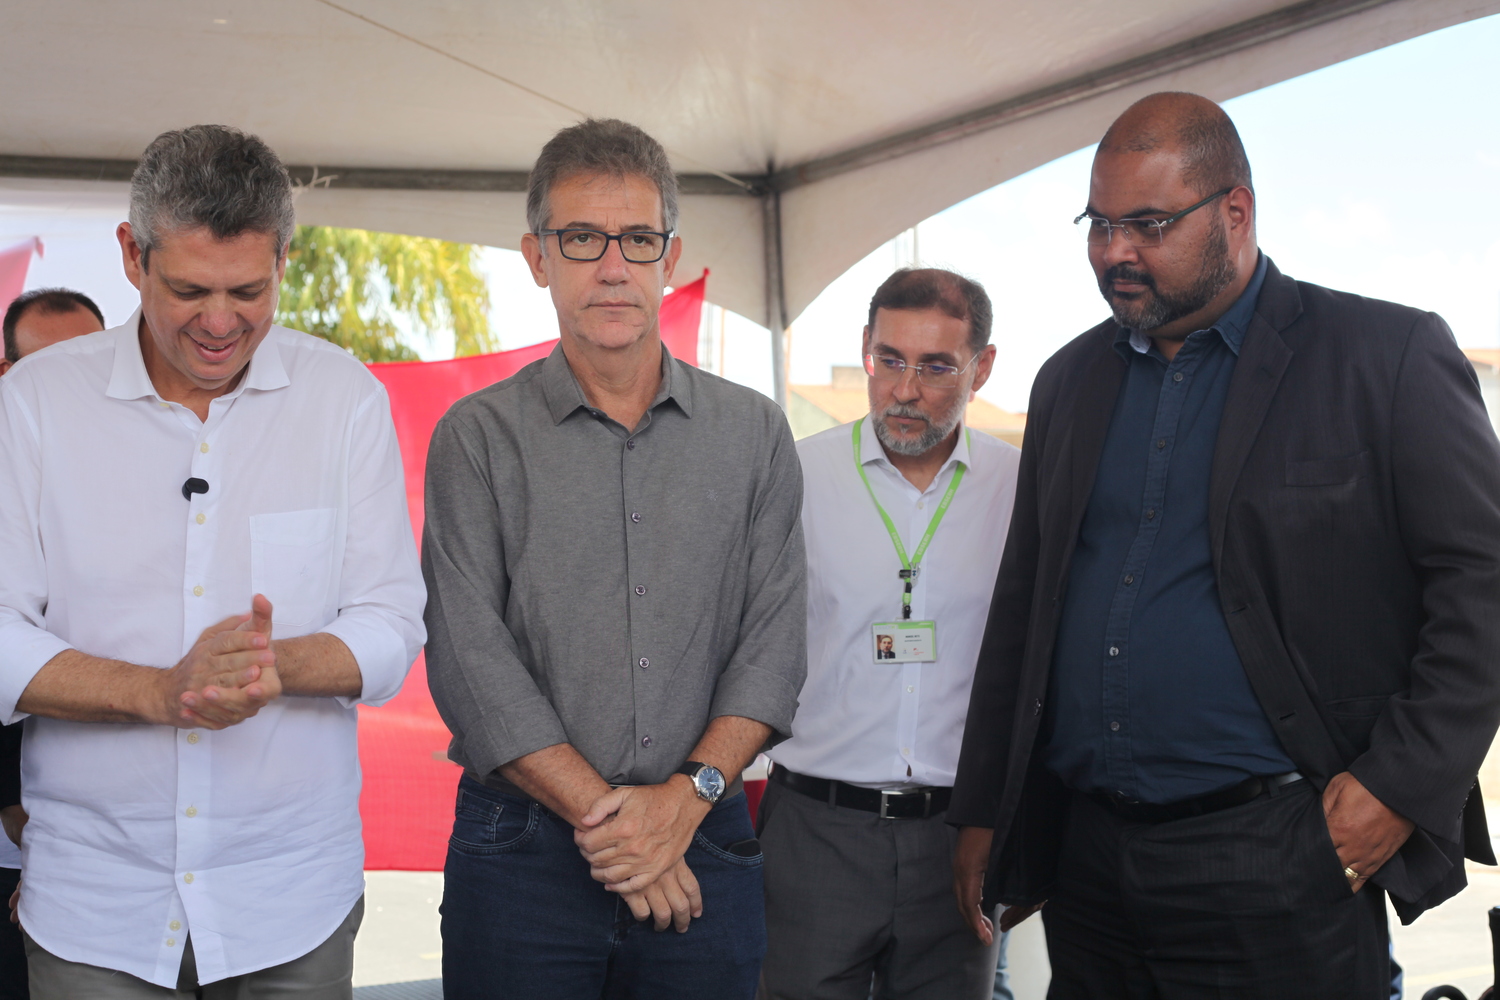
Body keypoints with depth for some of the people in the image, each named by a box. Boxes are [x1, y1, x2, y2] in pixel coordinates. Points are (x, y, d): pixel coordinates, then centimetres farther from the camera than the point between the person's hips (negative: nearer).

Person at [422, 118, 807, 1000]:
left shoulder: (755, 433, 7)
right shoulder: (478, 437, 1)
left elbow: (776, 638, 1)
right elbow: (469, 657, -7)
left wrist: (686, 796, -11)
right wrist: (604, 817, -12)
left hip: (707, 845, 2)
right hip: (523, 852, -1)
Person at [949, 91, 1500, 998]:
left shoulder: (1386, 355, -4)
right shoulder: (1070, 380, 12)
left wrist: (1402, 786, -14)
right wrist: (984, 813, 13)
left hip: (1275, 868, -5)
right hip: (1083, 854, 5)